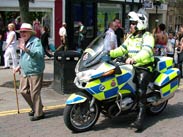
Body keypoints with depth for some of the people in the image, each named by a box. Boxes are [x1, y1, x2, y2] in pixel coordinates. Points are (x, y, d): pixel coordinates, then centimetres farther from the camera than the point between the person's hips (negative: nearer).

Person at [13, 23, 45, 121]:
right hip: (25, 72, 9)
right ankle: (35, 107, 32)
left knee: (34, 93, -5)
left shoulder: (36, 41, -12)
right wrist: (19, 66, 17)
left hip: (35, 72, -9)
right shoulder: (23, 42, 16)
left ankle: (39, 113, 9)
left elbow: (40, 54, -29)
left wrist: (26, 49, -38)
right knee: (23, 91, 13)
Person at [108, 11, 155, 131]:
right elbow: (122, 49, 16)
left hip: (145, 67, -8)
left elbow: (146, 52, -28)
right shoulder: (131, 37, 18)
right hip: (132, 66, 8)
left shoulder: (147, 37, -10)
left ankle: (140, 119, -28)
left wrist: (134, 58, -45)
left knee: (141, 91, -22)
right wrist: (110, 53, 0)